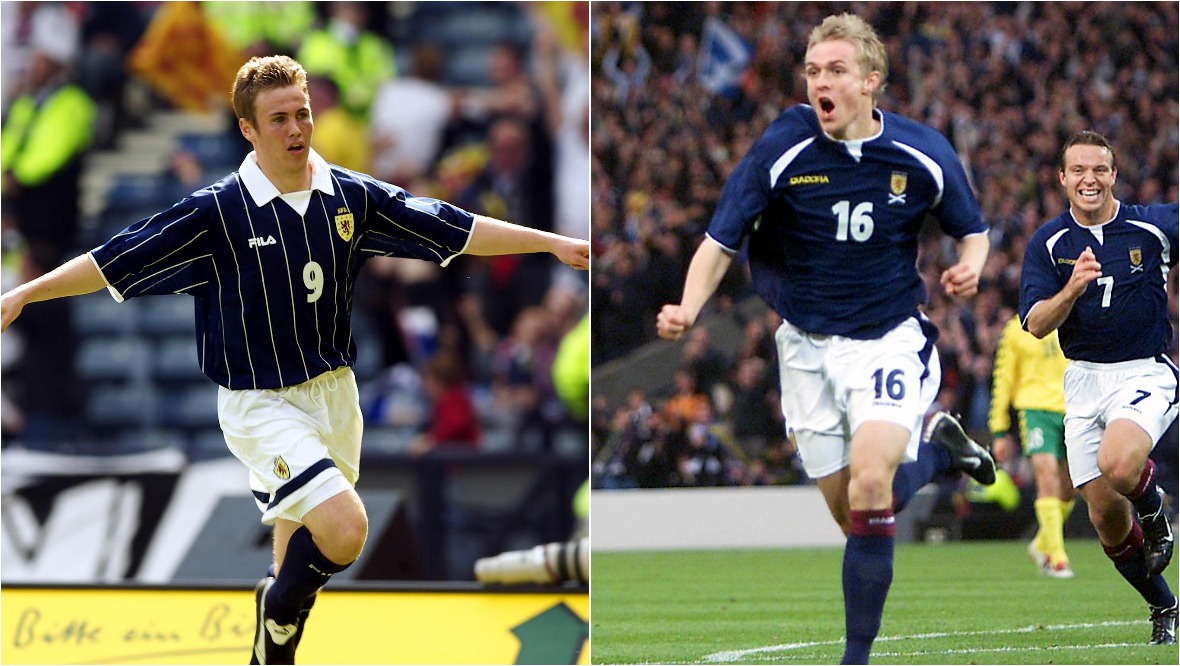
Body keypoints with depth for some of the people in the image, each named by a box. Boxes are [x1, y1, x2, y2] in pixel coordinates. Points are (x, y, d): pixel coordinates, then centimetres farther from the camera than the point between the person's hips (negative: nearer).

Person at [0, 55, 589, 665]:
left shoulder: (352, 196, -1)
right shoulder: (218, 212, -13)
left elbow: (455, 229, 6)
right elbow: (115, 261, -11)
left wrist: (552, 242, 6)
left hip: (334, 394, 5)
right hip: (260, 404, -5)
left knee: (303, 553, 14)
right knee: (345, 528, -23)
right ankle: (278, 612, 7)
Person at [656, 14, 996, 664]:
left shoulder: (923, 154, -10)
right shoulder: (780, 151, -14)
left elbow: (972, 229, 7)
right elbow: (720, 243, -12)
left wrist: (969, 265, -17)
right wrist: (686, 310, -30)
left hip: (891, 337, -2)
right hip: (808, 346, 2)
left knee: (869, 482, -25)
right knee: (851, 514, 8)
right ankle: (936, 445, 39)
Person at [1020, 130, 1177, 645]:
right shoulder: (1048, 243, -1)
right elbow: (1036, 324, -8)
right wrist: (1073, 288, -26)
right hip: (1084, 381, 3)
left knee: (1117, 465, -32)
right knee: (1106, 518, 2)